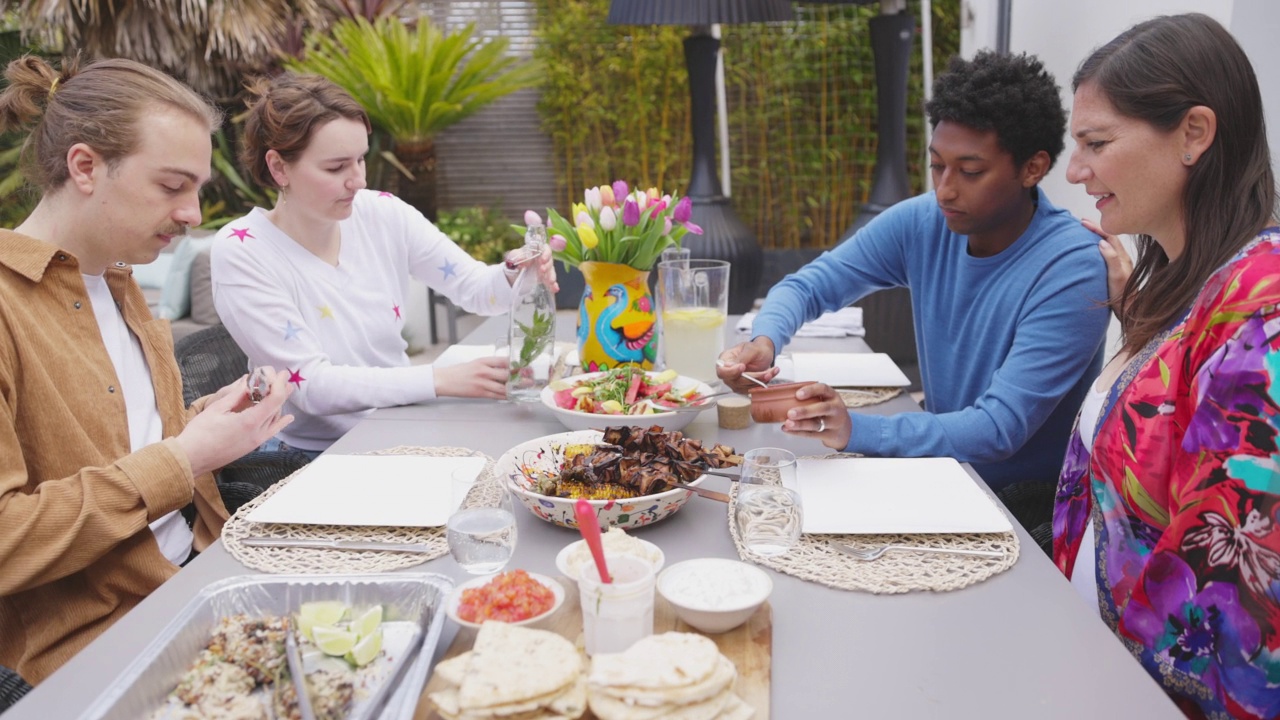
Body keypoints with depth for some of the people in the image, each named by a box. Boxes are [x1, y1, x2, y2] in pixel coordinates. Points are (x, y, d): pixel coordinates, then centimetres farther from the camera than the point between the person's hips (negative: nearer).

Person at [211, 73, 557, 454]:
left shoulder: (383, 215, -5)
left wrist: (516, 275, -23)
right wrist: (441, 380, -27)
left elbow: (476, 289, 1)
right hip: (311, 454, -4)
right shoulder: (240, 252, -16)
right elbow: (310, 385, -20)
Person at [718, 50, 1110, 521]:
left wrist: (857, 431, -40)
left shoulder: (1074, 270, -21)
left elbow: (1000, 429, -26)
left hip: (1037, 513, -5)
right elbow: (809, 286, 1)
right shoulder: (921, 224, -5)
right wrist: (764, 340, -22)